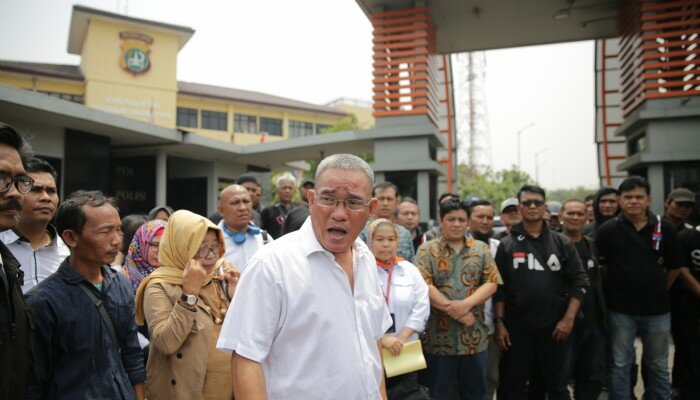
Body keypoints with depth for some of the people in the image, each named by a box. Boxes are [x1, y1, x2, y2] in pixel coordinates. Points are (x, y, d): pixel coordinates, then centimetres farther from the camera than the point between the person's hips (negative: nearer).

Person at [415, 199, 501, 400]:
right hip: (438, 336, -2)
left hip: (474, 335, 3)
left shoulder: (481, 249, 8)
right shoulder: (427, 249, -1)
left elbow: (491, 282, 0)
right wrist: (454, 311, -16)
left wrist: (466, 304, -16)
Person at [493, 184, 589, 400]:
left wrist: (568, 319, -6)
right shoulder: (507, 245, 2)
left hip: (554, 327, 1)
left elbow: (579, 282, 2)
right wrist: (499, 322, -4)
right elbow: (499, 287, 1)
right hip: (516, 328, 0)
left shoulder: (562, 243, 4)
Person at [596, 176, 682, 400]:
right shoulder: (608, 230, -6)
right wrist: (617, 289, -1)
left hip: (657, 308, 2)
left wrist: (659, 291, 9)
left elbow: (674, 268, 7)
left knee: (658, 366, 17)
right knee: (620, 365, 10)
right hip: (620, 309, -2)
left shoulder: (665, 229, -1)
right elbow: (602, 268, -2)